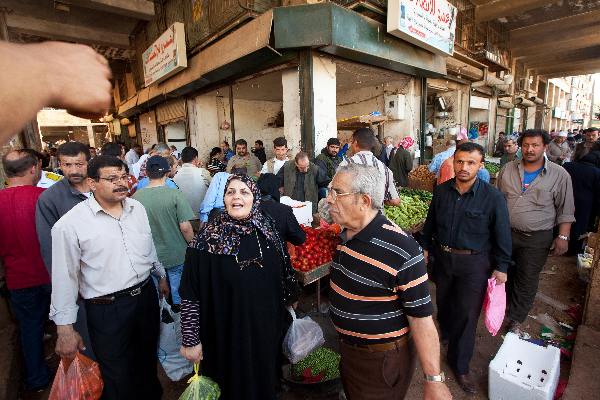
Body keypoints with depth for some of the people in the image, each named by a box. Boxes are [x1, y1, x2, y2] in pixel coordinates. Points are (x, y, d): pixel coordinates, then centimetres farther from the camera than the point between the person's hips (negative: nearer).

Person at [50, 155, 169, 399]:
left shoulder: (137, 208, -1)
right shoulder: (70, 224, -15)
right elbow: (65, 277, -10)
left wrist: (161, 275, 19)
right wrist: (65, 329, -7)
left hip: (146, 295, 5)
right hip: (107, 310, -4)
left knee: (148, 360, 27)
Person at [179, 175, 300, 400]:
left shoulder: (268, 231, -7)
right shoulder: (207, 240, -17)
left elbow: (284, 273, 7)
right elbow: (190, 295, -13)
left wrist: (290, 299, 16)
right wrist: (190, 340, -10)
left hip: (267, 330, 4)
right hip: (226, 335, -3)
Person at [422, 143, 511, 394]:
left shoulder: (493, 198, -15)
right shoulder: (441, 190, -5)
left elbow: (502, 235, -7)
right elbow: (430, 222, 8)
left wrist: (501, 267, -4)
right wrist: (425, 247, 11)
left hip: (474, 263, -3)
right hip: (443, 257, 4)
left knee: (467, 314, 7)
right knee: (443, 302, 23)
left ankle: (460, 365, 27)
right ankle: (445, 332, 54)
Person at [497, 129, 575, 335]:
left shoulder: (559, 175, -4)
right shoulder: (508, 170, 2)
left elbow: (565, 210, -1)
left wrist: (563, 236, -7)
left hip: (536, 239, -2)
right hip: (505, 233, 2)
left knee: (527, 281, 8)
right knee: (504, 273, 17)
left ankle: (516, 320, 23)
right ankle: (503, 302, 40)